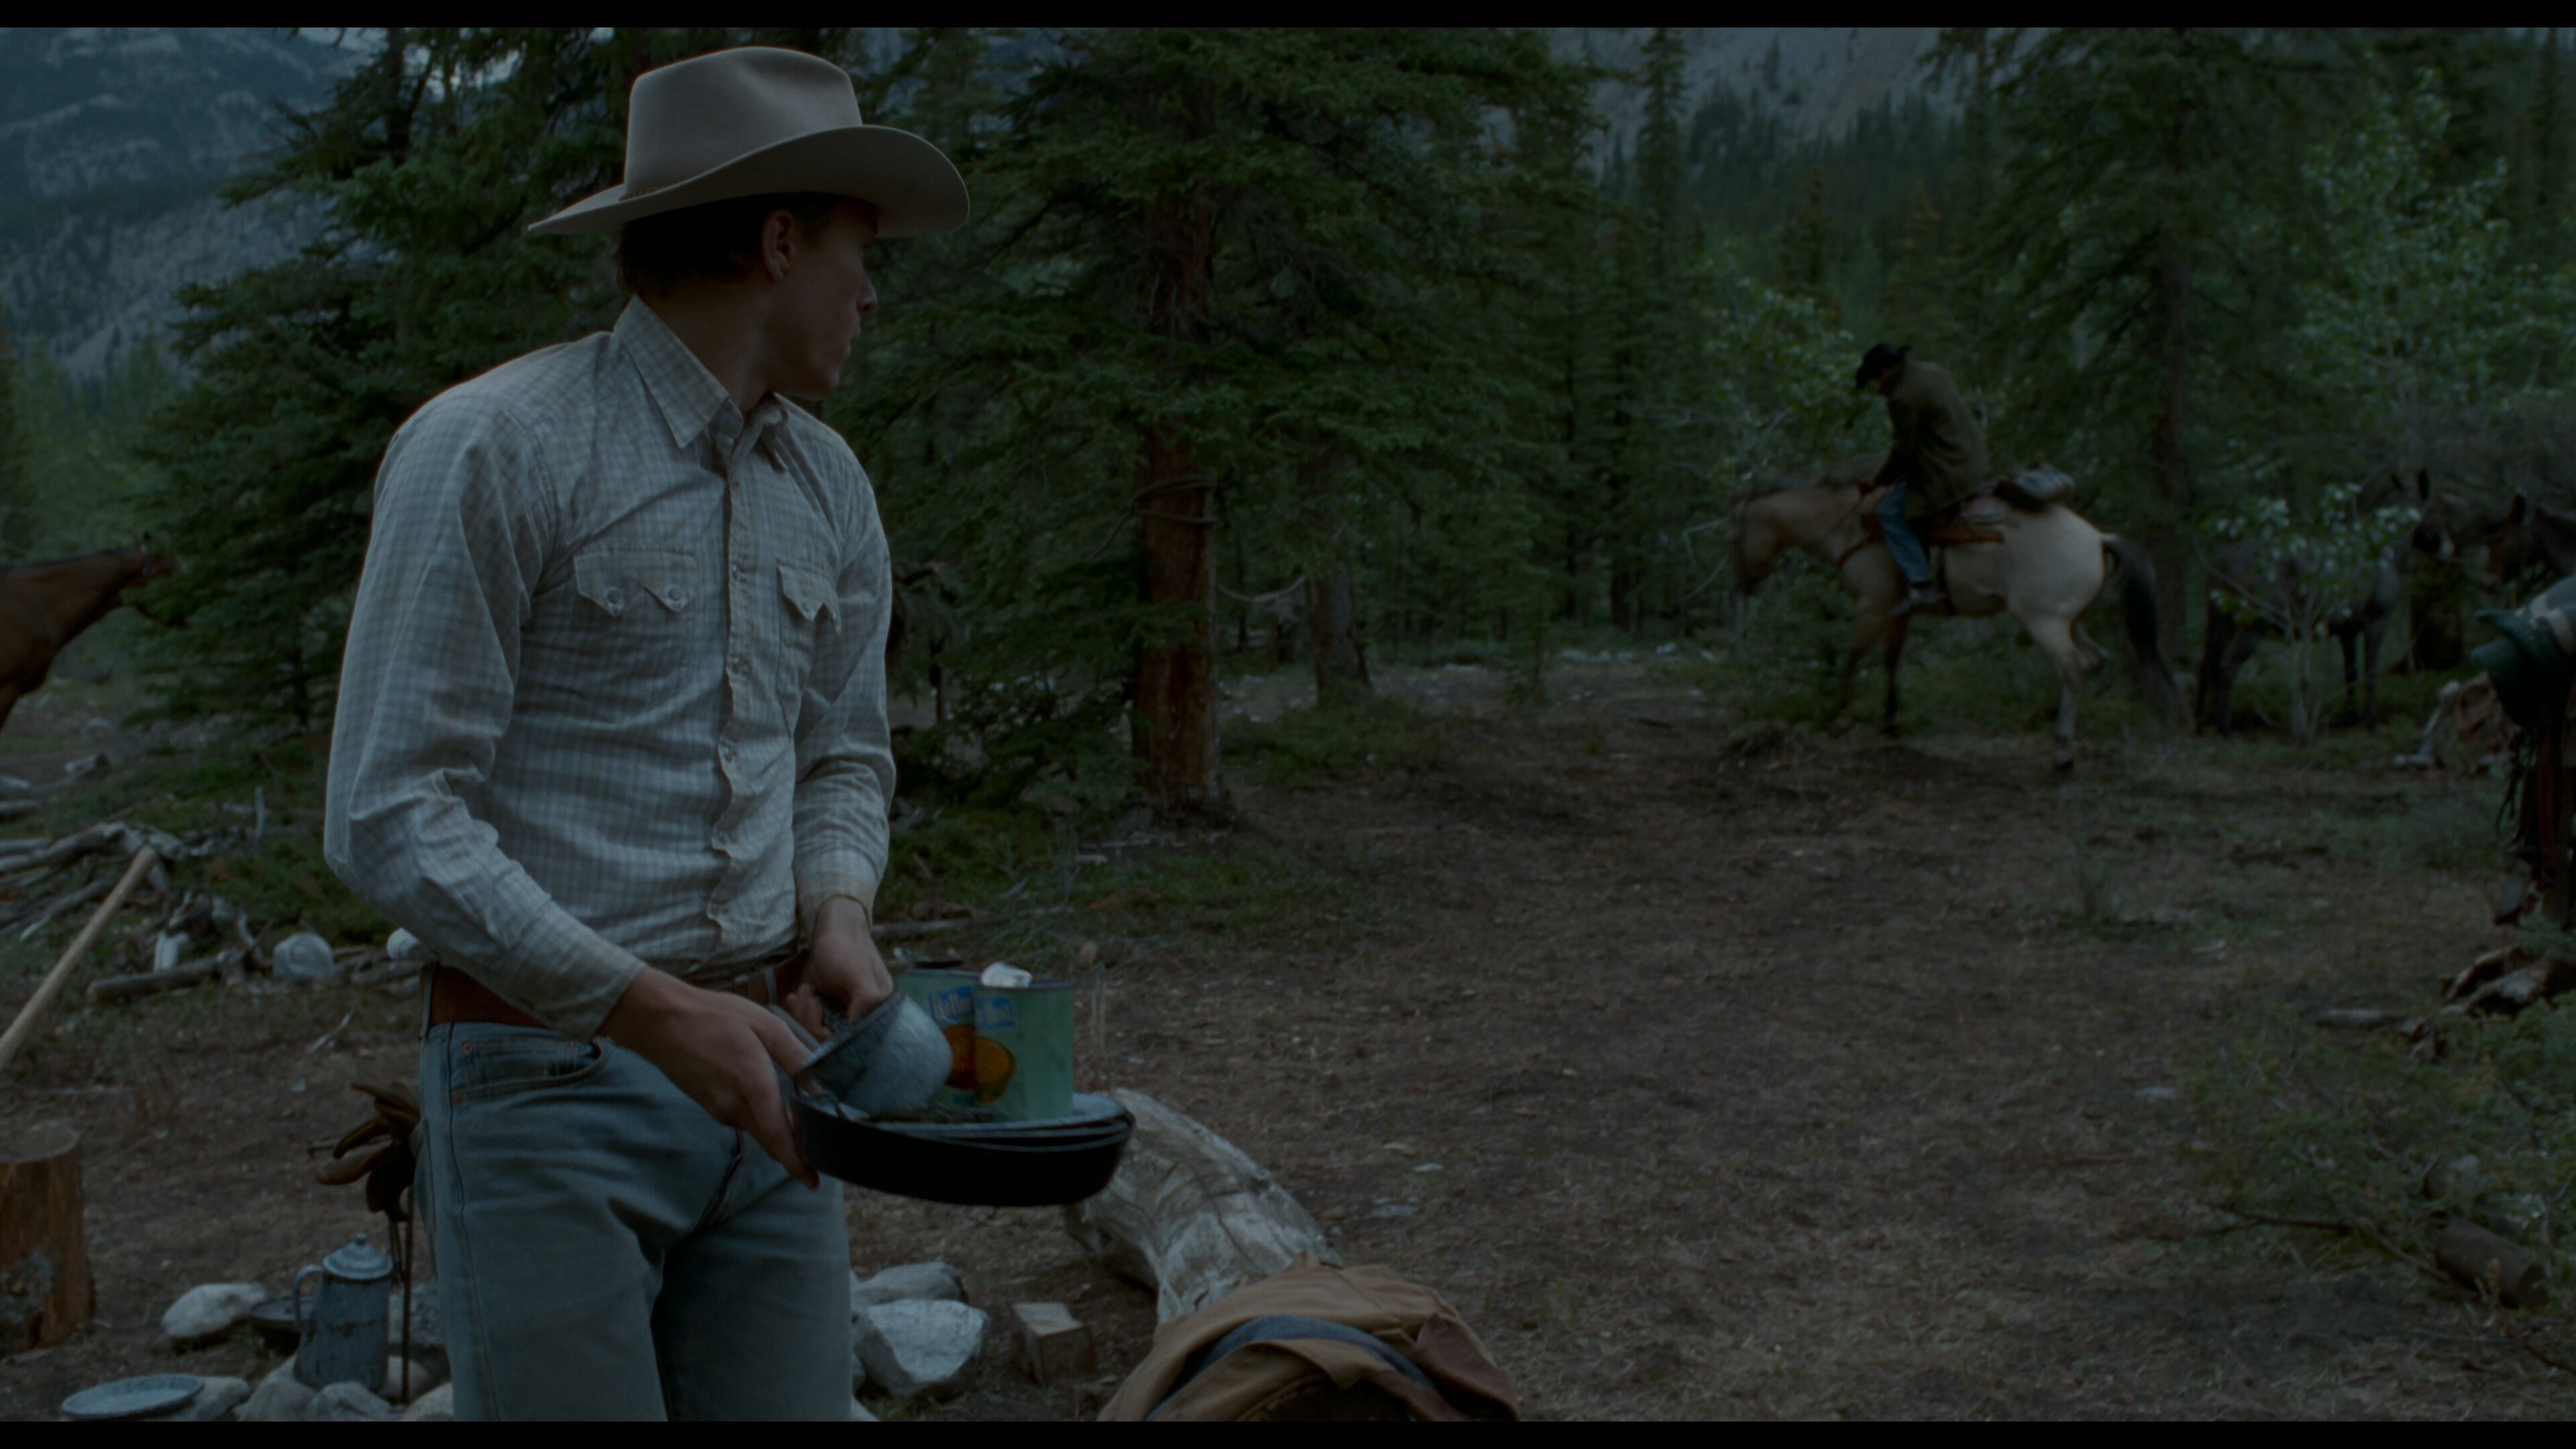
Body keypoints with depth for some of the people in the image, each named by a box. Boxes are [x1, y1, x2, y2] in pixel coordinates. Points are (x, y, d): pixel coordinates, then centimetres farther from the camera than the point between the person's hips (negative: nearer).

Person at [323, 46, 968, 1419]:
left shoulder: (826, 487, 9)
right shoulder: (490, 450, -12)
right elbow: (391, 818, -15)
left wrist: (837, 919, -2)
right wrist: (656, 1014, -21)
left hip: (751, 1074, 6)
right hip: (544, 1086, -6)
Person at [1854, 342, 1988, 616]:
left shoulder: (1903, 398, -19)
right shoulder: (1934, 372, 10)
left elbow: (1903, 452, -15)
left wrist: (1882, 478, 3)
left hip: (1944, 474, -11)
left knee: (1890, 512, -5)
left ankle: (1922, 585, -12)